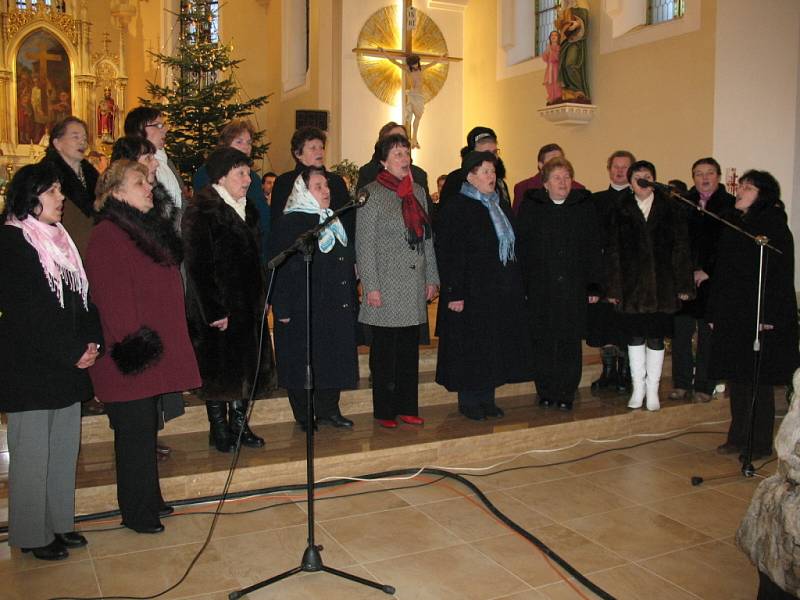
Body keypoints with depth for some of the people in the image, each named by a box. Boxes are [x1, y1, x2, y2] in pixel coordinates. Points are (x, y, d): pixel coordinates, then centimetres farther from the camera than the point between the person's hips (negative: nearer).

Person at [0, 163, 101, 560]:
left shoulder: (59, 238, 13)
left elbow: (81, 296, 14)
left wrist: (91, 342, -1)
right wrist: (72, 353, -14)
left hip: (68, 366, 7)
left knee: (65, 447, 12)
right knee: (32, 452, 3)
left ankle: (59, 522, 25)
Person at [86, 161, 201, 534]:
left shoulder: (148, 228, 15)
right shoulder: (106, 237, -14)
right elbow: (112, 297, -20)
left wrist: (168, 342, 20)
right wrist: (132, 342, -20)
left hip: (153, 352, 9)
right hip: (132, 354, -9)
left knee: (145, 428, 17)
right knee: (136, 431, 0)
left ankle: (149, 501, 29)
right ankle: (137, 513, 14)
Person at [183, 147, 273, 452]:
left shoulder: (246, 209, 11)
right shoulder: (201, 212, -14)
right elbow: (198, 267, -18)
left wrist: (261, 299, 10)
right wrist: (215, 312, -20)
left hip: (248, 306, 7)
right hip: (218, 307, -7)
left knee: (246, 366, 12)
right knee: (220, 368, 3)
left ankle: (239, 423, 26)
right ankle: (219, 428, 18)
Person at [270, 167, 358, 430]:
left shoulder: (335, 222, 14)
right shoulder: (293, 223, -8)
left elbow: (349, 264, 21)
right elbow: (280, 268, -13)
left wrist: (352, 300, 17)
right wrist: (282, 308, -18)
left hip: (337, 308, 7)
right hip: (304, 311, -7)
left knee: (335, 360, 10)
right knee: (305, 363, 1)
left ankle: (328, 410, 23)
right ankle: (305, 416, 14)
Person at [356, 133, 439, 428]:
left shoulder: (417, 192, 13)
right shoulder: (372, 193, -5)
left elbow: (427, 238, 16)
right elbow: (364, 243, -9)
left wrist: (432, 278, 11)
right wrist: (371, 286, -13)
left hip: (415, 285, 6)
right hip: (387, 287, -6)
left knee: (410, 348, 10)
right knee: (384, 351, 2)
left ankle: (406, 407, 20)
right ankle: (384, 411, 12)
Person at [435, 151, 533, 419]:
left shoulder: (500, 207, 13)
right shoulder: (457, 208, -10)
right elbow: (447, 253, -15)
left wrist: (516, 286, 13)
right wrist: (454, 292, -21)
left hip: (503, 291, 7)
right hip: (472, 292, -7)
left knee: (496, 345, 10)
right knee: (471, 346, 0)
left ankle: (487, 398, 21)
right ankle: (468, 400, 13)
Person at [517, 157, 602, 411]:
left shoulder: (584, 205, 5)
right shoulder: (531, 205, 2)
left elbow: (593, 248, 5)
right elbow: (521, 247, 1)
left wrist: (594, 285, 0)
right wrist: (521, 284, -5)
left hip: (574, 287, 1)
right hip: (540, 287, -1)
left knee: (570, 341, 3)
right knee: (543, 341, 3)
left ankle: (566, 394, 15)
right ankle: (545, 392, 16)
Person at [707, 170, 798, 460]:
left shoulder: (774, 226, -8)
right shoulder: (731, 224, 12)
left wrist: (770, 316, -21)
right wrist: (713, 312, 12)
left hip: (760, 317, -6)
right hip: (731, 315, 6)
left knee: (759, 381, 1)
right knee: (736, 377, 11)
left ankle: (761, 443, 12)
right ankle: (738, 437, 22)